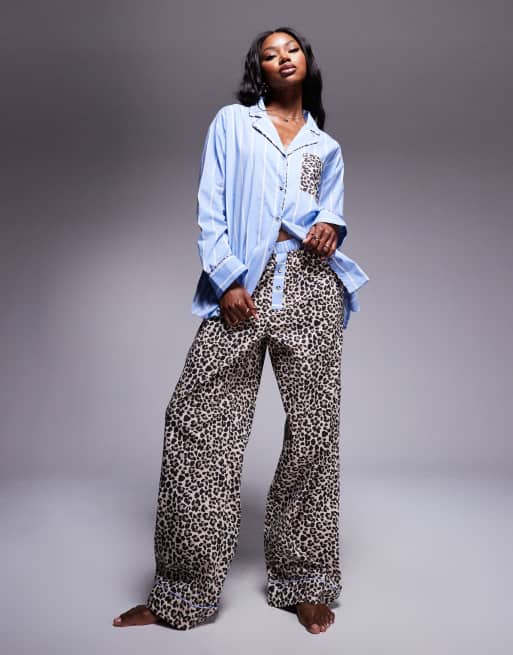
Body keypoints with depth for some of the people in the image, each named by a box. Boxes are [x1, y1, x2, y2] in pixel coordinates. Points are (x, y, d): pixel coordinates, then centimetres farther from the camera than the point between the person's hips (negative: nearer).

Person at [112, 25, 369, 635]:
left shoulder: (326, 146, 22)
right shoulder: (231, 123, 13)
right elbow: (210, 211, 4)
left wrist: (330, 227, 3)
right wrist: (228, 280, -8)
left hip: (311, 285, 3)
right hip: (243, 285, -2)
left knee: (313, 426, 0)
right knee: (198, 423, -8)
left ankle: (305, 581, 14)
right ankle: (182, 592, 4)